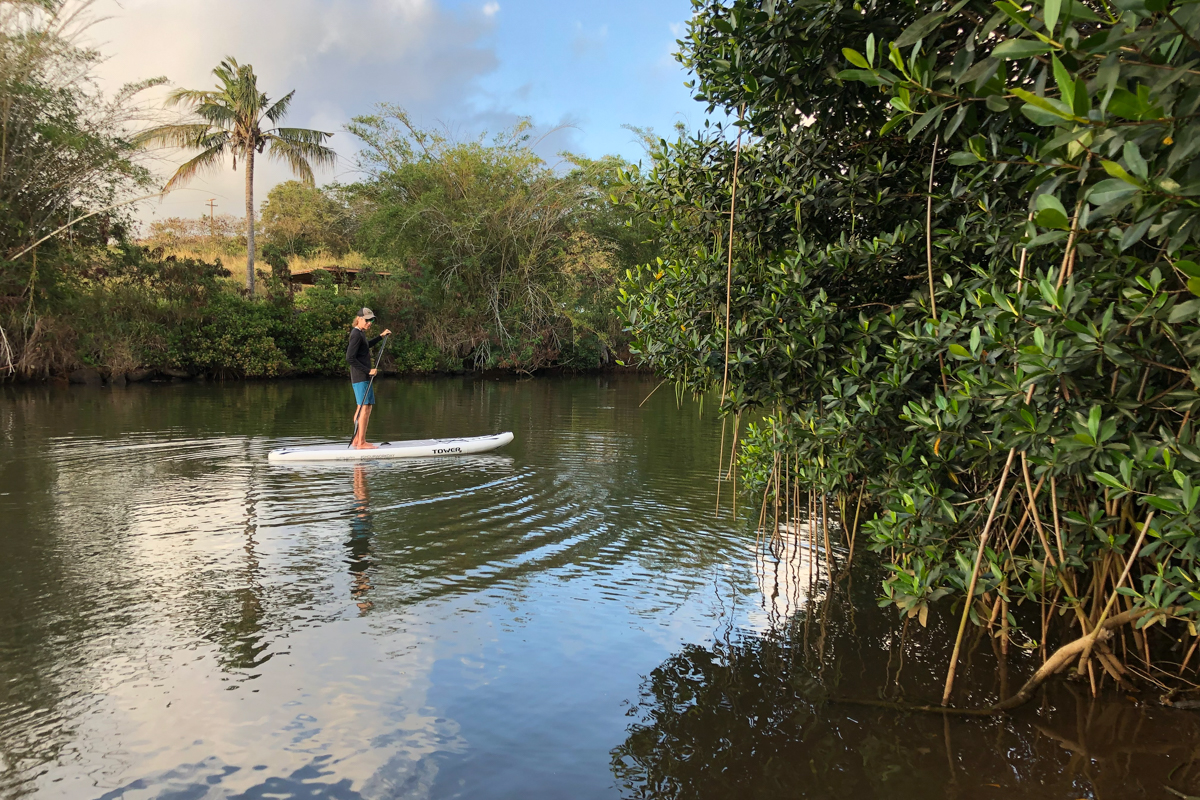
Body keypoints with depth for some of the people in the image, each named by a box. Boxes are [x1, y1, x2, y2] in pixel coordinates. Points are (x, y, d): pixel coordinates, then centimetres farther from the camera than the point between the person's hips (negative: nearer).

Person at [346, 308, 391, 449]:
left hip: (363, 376, 11)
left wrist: (381, 336, 39)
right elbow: (350, 358, -21)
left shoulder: (360, 333, 16)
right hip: (360, 377, -11)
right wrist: (368, 370, -21)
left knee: (361, 408, 14)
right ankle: (361, 443, -12)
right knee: (364, 408, -12)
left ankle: (357, 440, 20)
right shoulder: (356, 335, -14)